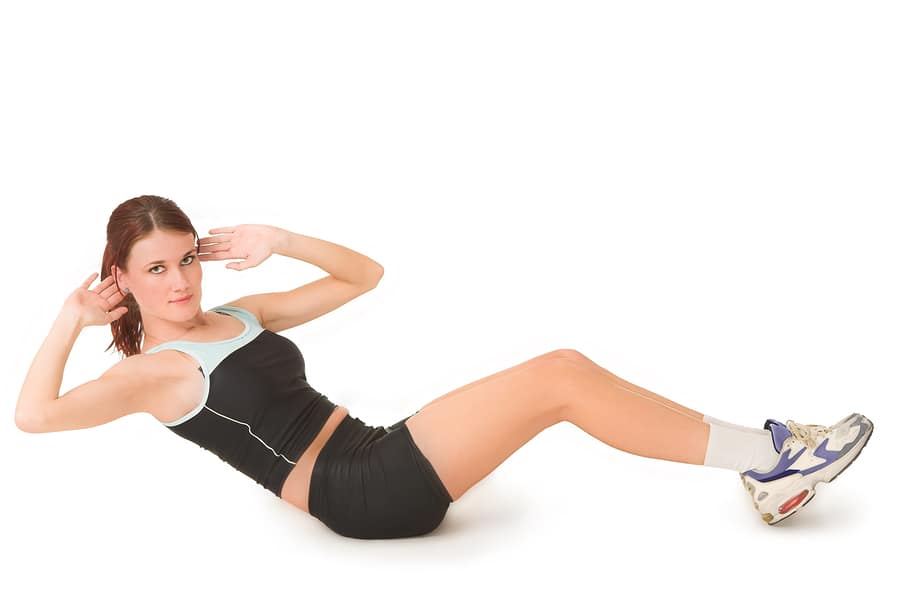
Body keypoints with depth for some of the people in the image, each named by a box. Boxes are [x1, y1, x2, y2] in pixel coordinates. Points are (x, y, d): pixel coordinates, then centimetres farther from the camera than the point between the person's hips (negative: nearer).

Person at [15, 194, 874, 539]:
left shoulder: (240, 315, 19)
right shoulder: (150, 371, 0)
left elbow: (364, 274, 21)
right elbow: (34, 414, -14)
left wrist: (278, 243, 9)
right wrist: (71, 322, -7)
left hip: (383, 463, 8)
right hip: (358, 494, -8)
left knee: (562, 375, -7)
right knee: (559, 375, -19)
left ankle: (768, 467, -4)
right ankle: (768, 455, -12)